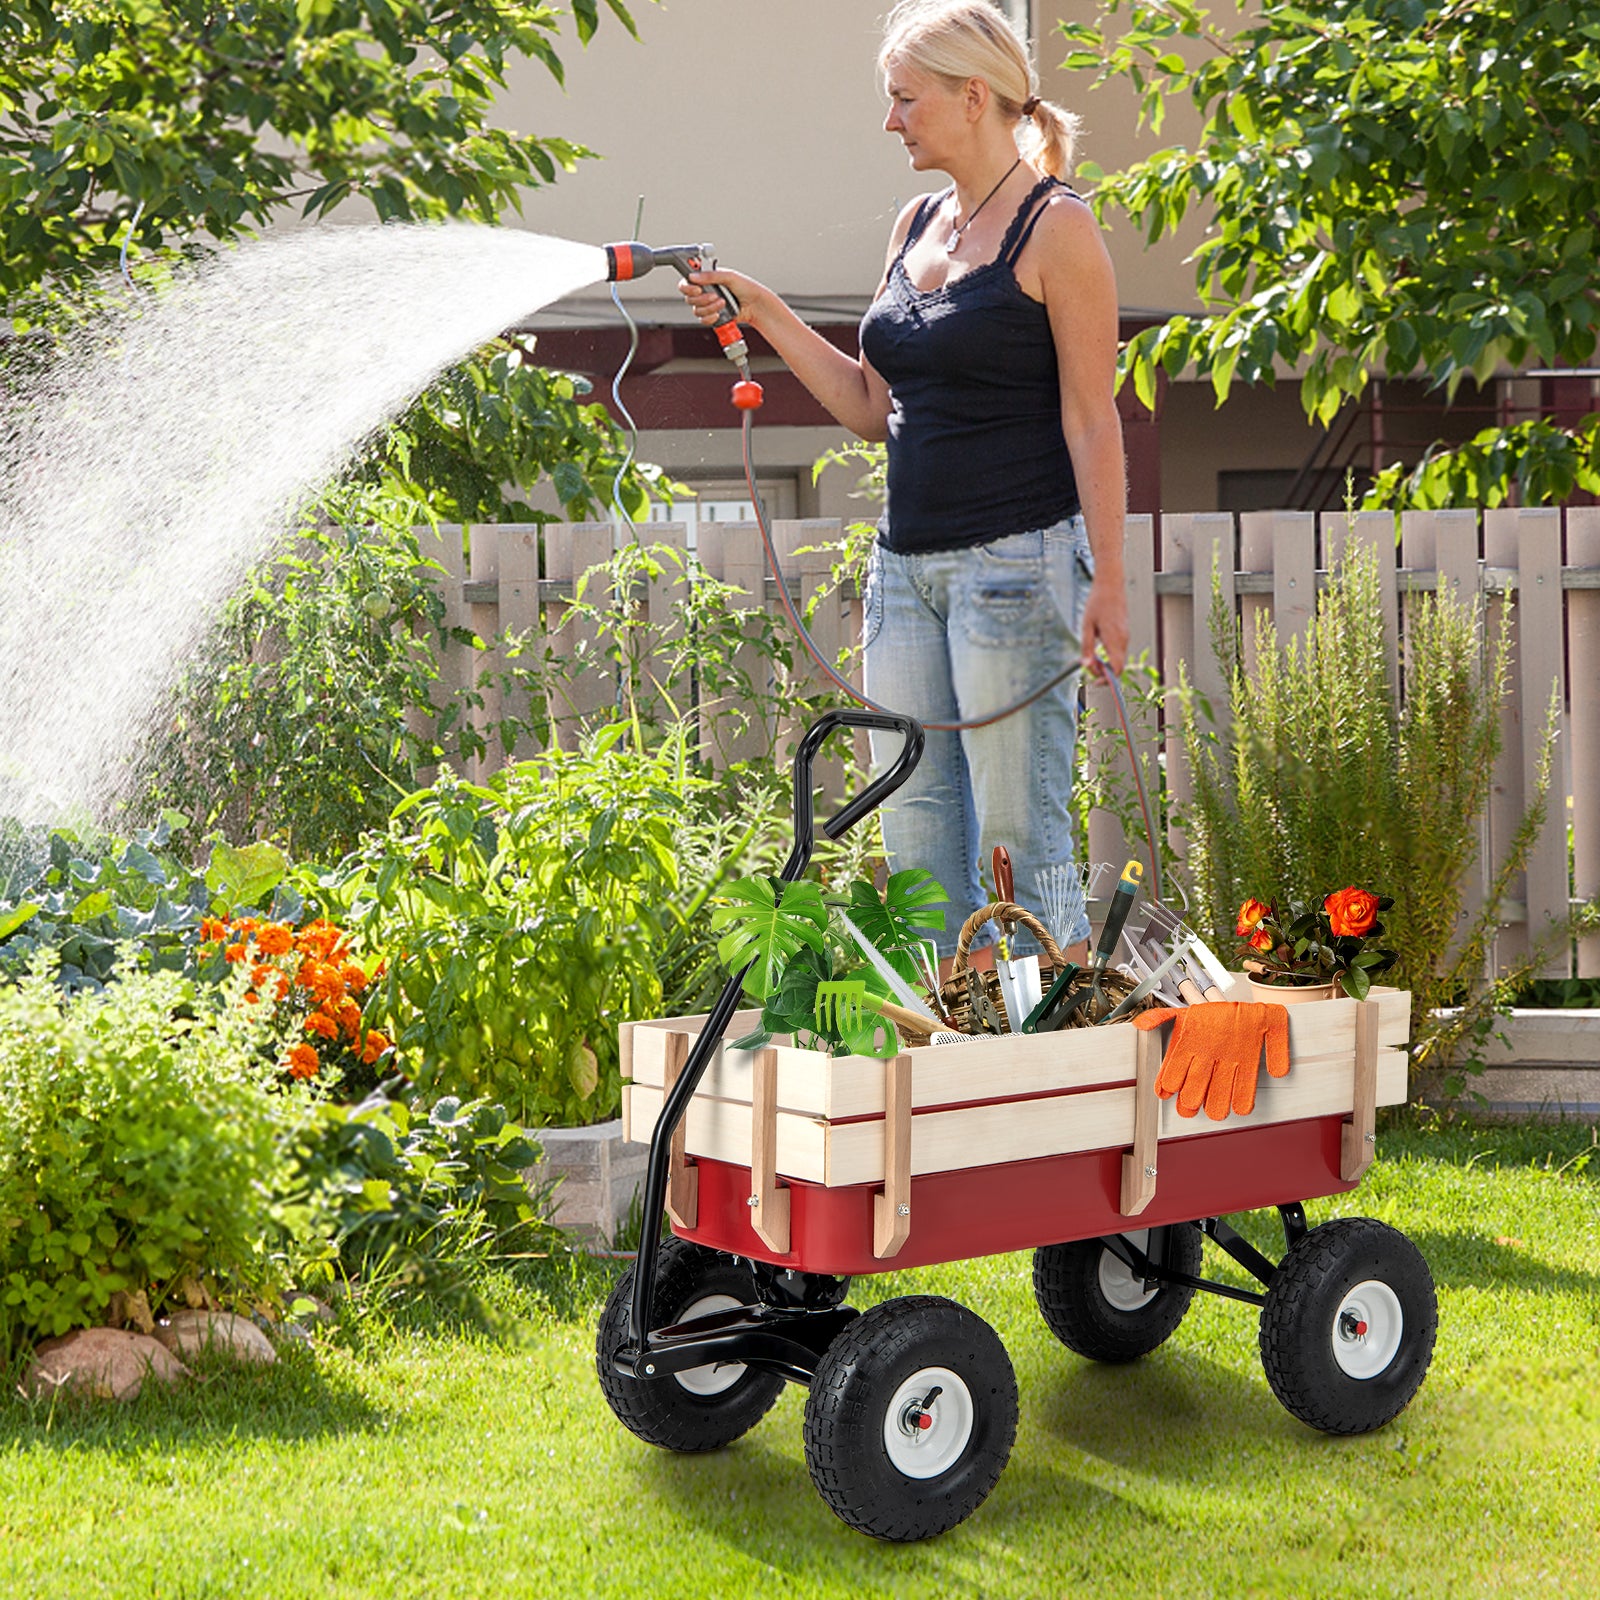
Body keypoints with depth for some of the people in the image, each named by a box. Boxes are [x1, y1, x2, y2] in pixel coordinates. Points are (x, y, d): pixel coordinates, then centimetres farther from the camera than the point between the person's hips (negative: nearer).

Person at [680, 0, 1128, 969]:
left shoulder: (1055, 227, -7)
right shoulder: (918, 225, 15)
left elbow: (1092, 422, -10)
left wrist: (1109, 579, -16)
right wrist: (764, 316, 10)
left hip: (1017, 561, -8)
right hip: (907, 563, 8)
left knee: (1020, 834, -6)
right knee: (918, 831, 8)